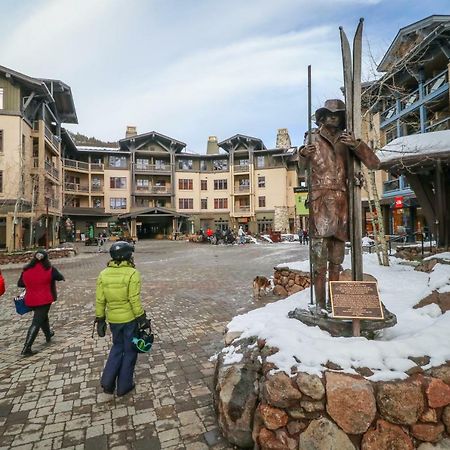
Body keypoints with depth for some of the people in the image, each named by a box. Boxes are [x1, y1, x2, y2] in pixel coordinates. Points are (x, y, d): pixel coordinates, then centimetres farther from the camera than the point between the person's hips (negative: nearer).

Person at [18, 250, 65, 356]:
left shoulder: (26, 270, -3)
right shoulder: (49, 269, -13)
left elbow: (20, 283, 9)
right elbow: (61, 278, 0)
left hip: (30, 301, 5)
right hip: (44, 300, -5)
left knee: (42, 316, 26)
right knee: (36, 323, 0)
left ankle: (48, 335, 45)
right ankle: (26, 348, -3)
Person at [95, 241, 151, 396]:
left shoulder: (104, 274, -2)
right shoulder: (132, 273, -17)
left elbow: (100, 300, 1)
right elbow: (135, 300, -19)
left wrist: (100, 319, 12)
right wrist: (142, 318, -10)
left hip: (113, 319, 5)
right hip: (130, 318, -4)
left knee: (117, 347, 26)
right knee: (129, 350, 13)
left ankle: (107, 381, 20)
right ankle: (124, 386, 24)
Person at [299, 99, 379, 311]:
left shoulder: (347, 141, 15)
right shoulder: (312, 140, 10)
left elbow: (373, 163, 6)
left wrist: (356, 144, -8)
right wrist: (302, 154, -11)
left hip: (341, 203, 3)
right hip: (320, 202, -3)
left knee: (336, 259, 7)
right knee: (320, 259, -8)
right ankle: (320, 304, -2)